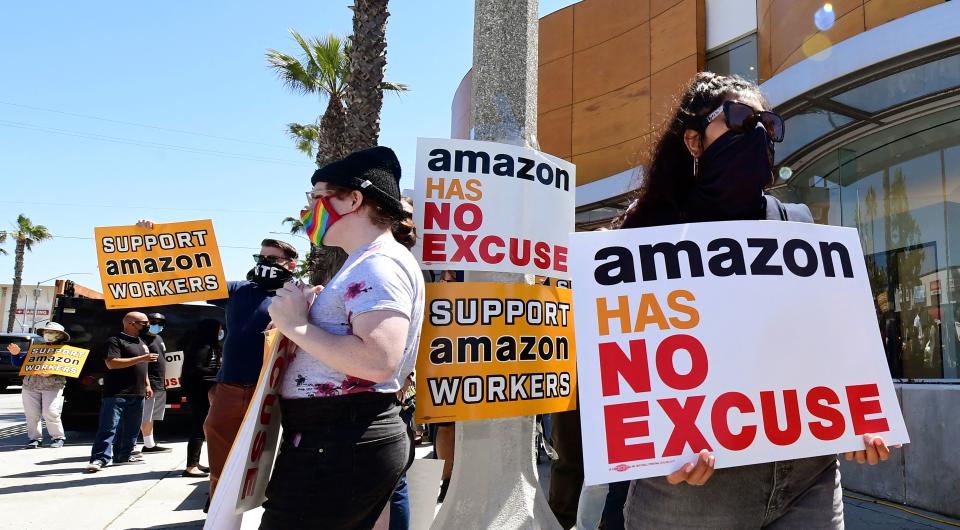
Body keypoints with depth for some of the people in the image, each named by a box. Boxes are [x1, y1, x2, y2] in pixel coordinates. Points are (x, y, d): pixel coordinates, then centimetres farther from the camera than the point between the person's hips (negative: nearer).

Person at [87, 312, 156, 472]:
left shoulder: (141, 343, 21)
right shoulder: (115, 341, -6)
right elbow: (112, 363, -18)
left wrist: (147, 385, 21)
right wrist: (141, 358, -20)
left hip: (137, 394, 8)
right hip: (117, 394, -8)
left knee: (131, 428, 11)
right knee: (109, 427, -10)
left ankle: (124, 455, 20)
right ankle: (99, 458, -10)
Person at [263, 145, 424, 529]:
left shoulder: (380, 264, -15)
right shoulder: (365, 264, 19)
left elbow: (377, 362, -29)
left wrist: (296, 326, -19)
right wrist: (302, 318, 9)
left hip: (342, 446, -10)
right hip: (345, 440, 10)